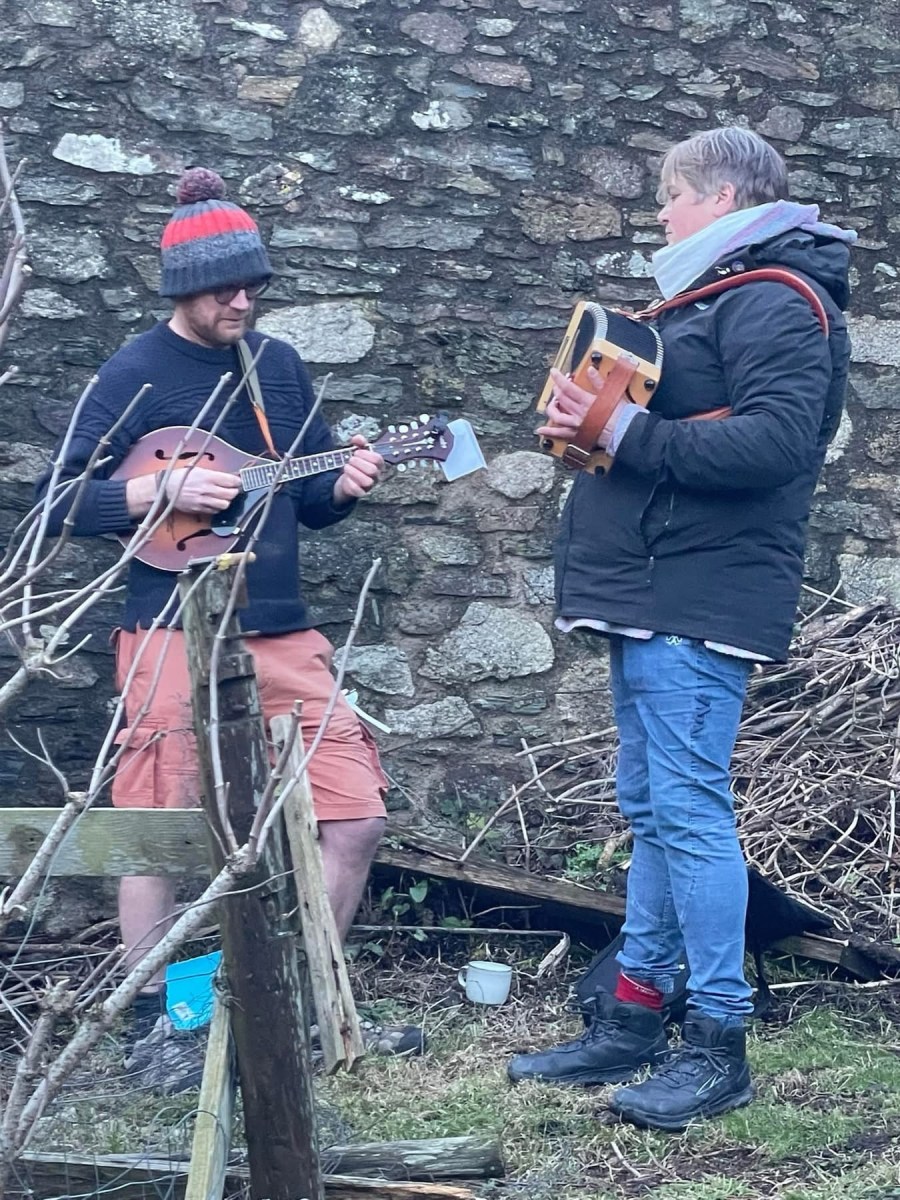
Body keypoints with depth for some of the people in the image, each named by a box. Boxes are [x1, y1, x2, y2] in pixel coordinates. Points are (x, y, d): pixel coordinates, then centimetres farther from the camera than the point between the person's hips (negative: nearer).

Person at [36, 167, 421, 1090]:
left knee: (355, 816, 4)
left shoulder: (279, 367, 12)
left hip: (283, 637, 6)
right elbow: (59, 502, -7)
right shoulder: (135, 374, -4)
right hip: (173, 635, -5)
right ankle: (153, 1024, 16)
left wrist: (344, 484, -5)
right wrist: (163, 490, -19)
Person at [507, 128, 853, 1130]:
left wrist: (627, 433, -23)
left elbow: (773, 440, -25)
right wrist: (590, 415, 11)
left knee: (687, 810, -10)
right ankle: (632, 1018, 19)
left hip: (697, 602, -11)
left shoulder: (777, 302, -11)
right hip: (653, 596, 11)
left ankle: (719, 1042, -2)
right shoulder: (711, 297, 23)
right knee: (652, 809, 12)